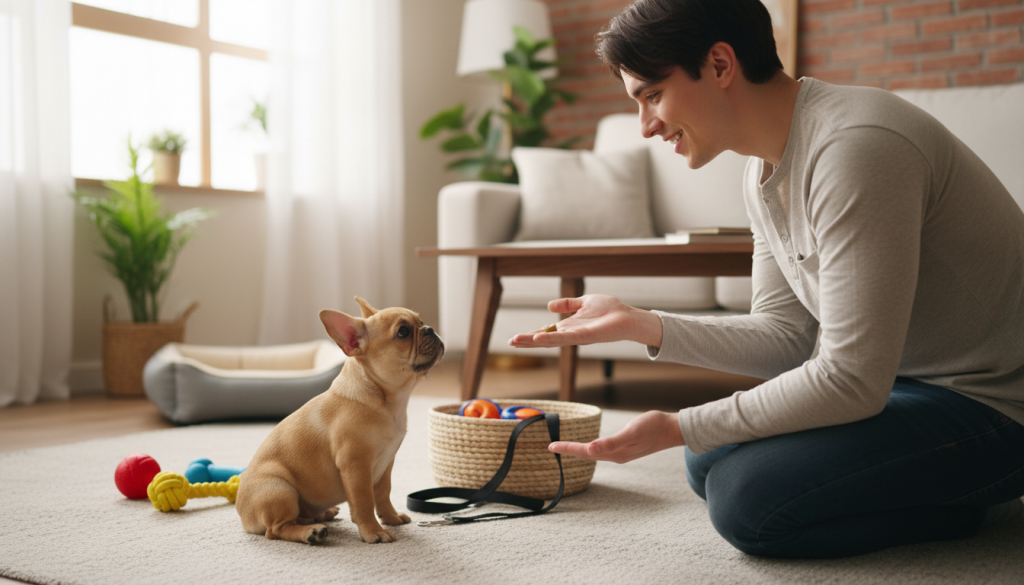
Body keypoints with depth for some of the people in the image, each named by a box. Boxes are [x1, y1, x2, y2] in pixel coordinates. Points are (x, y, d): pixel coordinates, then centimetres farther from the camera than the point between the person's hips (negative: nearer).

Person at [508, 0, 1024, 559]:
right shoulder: (765, 168, 3)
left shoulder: (855, 148, -27)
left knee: (747, 498, -21)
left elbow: (852, 381, -28)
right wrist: (642, 325, -10)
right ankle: (963, 487, 14)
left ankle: (974, 506, 0)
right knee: (710, 461, 13)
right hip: (891, 379, 10)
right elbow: (785, 337, 3)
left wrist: (678, 428, -22)